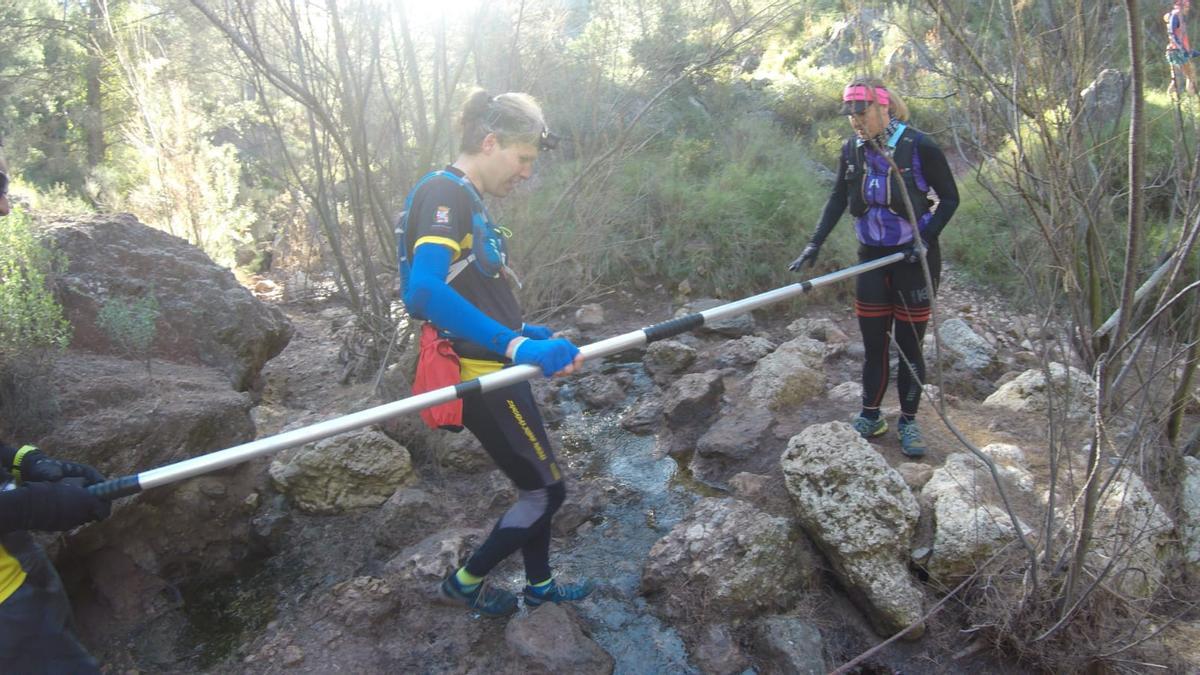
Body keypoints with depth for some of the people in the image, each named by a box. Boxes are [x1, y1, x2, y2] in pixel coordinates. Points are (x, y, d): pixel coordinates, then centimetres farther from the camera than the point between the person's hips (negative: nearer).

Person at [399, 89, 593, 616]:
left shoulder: (466, 199, 11)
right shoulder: (443, 193, -18)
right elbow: (423, 292, -35)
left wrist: (524, 331, 23)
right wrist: (516, 344, -41)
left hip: (494, 370, 10)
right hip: (480, 377, -10)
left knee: (537, 482, 21)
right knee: (546, 490, 4)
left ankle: (539, 584, 41)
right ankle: (466, 581, 23)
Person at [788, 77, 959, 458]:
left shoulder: (919, 147, -13)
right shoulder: (852, 150, 0)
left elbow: (950, 198, -5)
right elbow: (838, 199, 5)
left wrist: (926, 238, -17)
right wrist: (815, 244, -5)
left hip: (915, 258, -4)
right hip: (872, 256, 4)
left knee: (910, 344, 4)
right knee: (873, 343, 8)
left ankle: (908, 421, 19)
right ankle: (870, 417, 21)